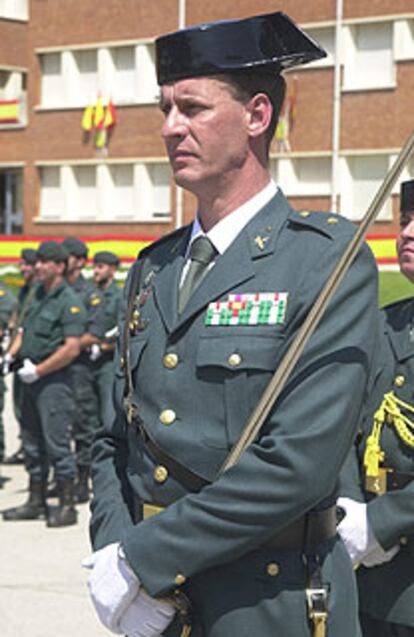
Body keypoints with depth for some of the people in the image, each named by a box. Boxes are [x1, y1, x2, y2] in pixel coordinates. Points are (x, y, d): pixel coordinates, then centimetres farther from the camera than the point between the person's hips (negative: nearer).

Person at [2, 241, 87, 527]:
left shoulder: (70, 302, -12)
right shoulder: (38, 296, 14)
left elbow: (72, 348, -19)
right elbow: (25, 331, 24)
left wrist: (38, 370, -16)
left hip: (54, 382, -9)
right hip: (31, 380, 9)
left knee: (57, 443, -6)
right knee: (32, 444, 13)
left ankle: (67, 506, 1)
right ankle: (36, 502, 22)